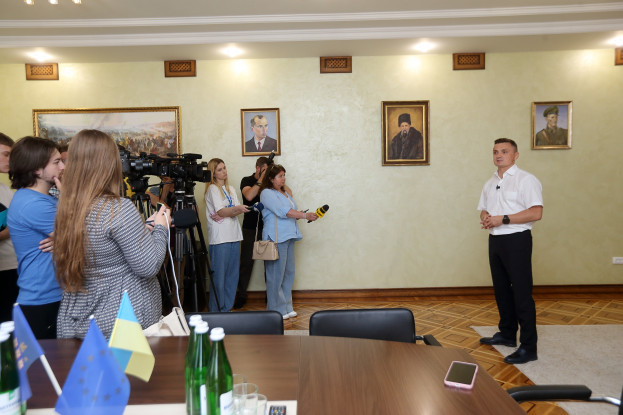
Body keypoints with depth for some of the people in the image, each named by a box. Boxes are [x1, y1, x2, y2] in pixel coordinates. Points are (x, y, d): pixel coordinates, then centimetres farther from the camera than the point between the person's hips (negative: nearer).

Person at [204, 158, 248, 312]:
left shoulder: (231, 189, 18)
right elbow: (221, 211, -13)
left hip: (234, 236, 7)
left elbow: (237, 211, 8)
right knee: (219, 275, -5)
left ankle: (226, 308, 17)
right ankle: (216, 311, 4)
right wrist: (236, 209, -30)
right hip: (219, 238, -7)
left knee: (232, 274, 8)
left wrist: (224, 215, -10)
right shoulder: (212, 189, -1)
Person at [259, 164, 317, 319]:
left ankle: (286, 307, 21)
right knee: (276, 274, -4)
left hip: (289, 236, 9)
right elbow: (282, 211, -17)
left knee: (289, 273, 11)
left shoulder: (285, 192, 21)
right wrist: (304, 215, -18)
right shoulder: (267, 193, -7)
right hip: (276, 238, -9)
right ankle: (276, 310, 5)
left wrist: (297, 215, 4)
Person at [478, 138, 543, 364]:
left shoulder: (526, 180, -8)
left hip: (516, 240, -8)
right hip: (495, 240, 8)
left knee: (522, 294, -6)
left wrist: (503, 219, -21)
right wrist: (485, 217, -3)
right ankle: (507, 334, 30)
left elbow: (536, 212, -18)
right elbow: (484, 208, 21)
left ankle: (528, 347, 1)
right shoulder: (490, 183, 16)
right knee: (501, 290, 16)